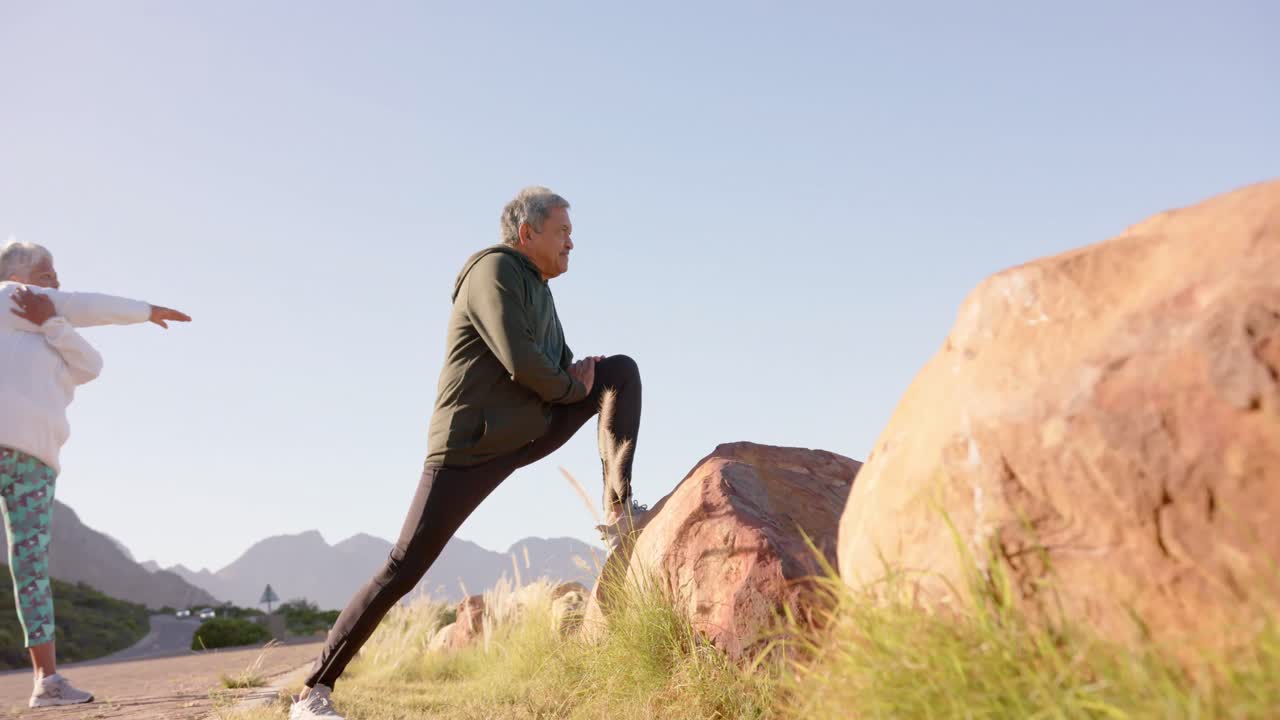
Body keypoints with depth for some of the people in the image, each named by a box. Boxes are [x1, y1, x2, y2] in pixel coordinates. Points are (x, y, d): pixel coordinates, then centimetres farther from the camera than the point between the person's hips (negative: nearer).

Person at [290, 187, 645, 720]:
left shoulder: (538, 288, 15)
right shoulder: (495, 270, -14)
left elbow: (563, 367, 19)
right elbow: (521, 362, -25)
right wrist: (573, 387, -7)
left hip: (528, 432, 9)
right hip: (471, 445, -8)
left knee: (621, 370, 3)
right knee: (404, 568, -10)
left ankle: (619, 510, -6)